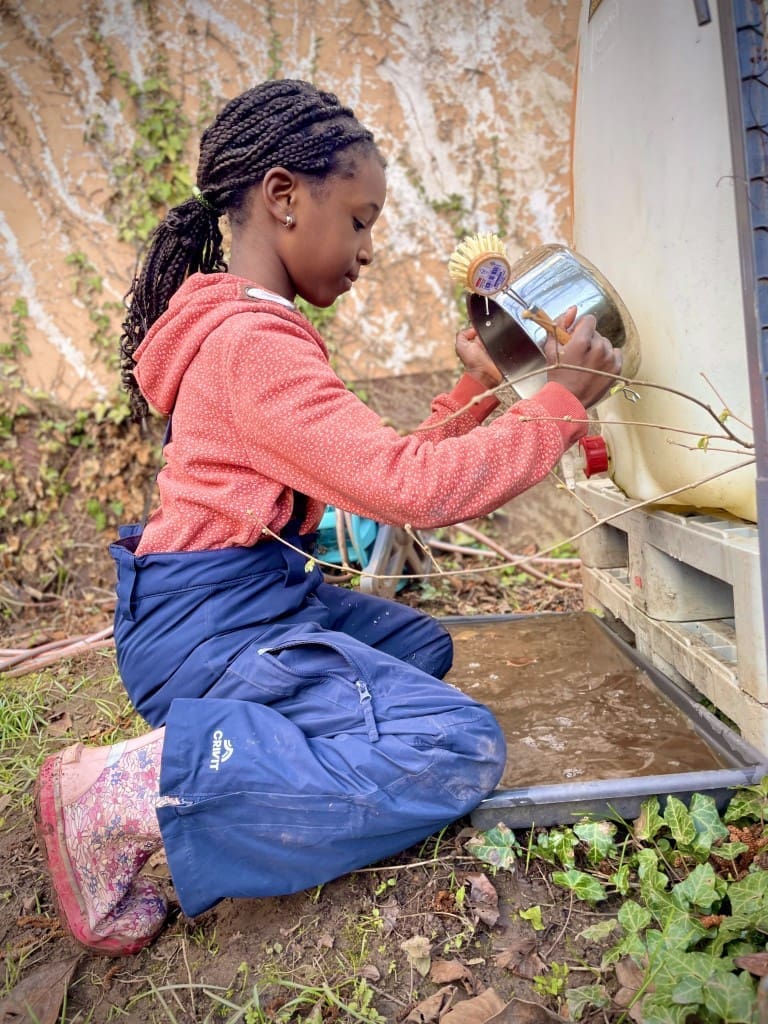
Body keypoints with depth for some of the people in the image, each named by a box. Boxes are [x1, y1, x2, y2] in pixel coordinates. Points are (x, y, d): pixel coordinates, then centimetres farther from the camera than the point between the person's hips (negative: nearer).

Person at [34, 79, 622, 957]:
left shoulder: (253, 328, 14)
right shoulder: (253, 342, -20)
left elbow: (378, 469, 12)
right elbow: (411, 487, -25)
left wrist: (473, 393, 9)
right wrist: (561, 402, -15)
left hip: (265, 591, 11)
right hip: (208, 622, -11)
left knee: (422, 645, 26)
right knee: (459, 748, -19)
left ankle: (210, 741, 8)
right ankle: (131, 792, -14)